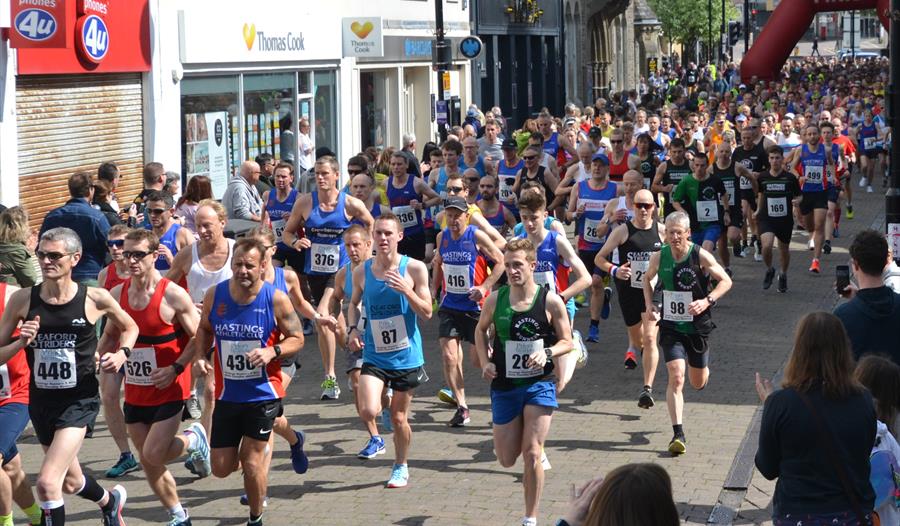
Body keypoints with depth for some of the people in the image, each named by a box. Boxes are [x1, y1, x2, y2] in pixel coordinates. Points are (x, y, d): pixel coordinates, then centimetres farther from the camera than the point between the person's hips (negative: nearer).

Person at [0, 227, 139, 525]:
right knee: (70, 483, 24)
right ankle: (110, 501, 57)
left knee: (47, 483, -21)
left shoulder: (95, 299, -9)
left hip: (80, 400, -4)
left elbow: (129, 328, 12)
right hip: (41, 400, 4)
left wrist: (122, 353, -6)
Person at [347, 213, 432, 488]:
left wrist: (407, 290, -24)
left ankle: (401, 467, 31)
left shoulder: (414, 269, -9)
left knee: (399, 418, 8)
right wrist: (352, 329, -1)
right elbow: (354, 303, 17)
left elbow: (427, 313, -8)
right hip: (374, 355, 1)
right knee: (368, 411, -19)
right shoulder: (362, 271, -1)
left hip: (406, 357, -1)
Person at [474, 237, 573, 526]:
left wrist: (546, 353, -21)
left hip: (538, 384, -3)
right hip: (504, 386, 3)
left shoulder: (550, 301, -9)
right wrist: (485, 362, 1)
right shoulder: (495, 299, -3)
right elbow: (481, 330, 16)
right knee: (507, 459, 10)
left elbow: (567, 342, -1)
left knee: (531, 454, -10)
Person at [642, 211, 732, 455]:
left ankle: (703, 365, 54)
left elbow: (726, 281, -8)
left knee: (698, 383, 14)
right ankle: (678, 434, -16)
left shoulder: (700, 256, -13)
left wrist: (707, 301, -23)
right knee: (676, 377, -17)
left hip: (697, 327, 0)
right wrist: (649, 303, -1)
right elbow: (647, 278, 16)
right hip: (671, 327, 0)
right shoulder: (659, 257, -5)